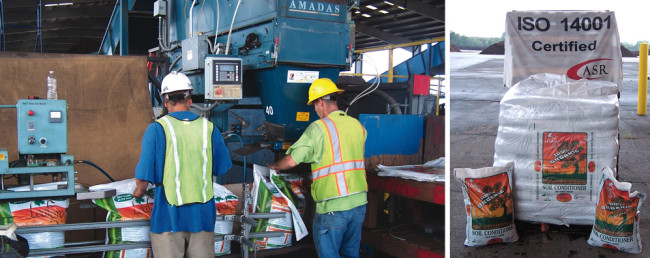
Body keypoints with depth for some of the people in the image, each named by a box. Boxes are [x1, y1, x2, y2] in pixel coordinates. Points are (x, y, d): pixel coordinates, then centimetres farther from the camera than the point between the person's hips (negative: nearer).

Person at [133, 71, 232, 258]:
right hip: (203, 216, 3)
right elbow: (223, 169, 12)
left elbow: (143, 179, -10)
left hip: (169, 216, -3)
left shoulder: (157, 129, -9)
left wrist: (138, 192, 11)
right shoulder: (209, 128, 1)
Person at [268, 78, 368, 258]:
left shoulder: (319, 128, -11)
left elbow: (291, 161, -10)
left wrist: (275, 166, 11)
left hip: (333, 207, -6)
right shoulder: (357, 125, 8)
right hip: (359, 202, 6)